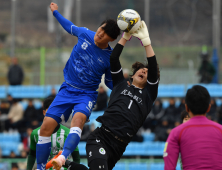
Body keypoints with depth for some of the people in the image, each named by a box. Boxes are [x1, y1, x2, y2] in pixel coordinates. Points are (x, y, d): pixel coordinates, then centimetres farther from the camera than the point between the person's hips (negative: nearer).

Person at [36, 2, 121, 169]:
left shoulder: (110, 58, -8)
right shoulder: (85, 34, -3)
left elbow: (109, 82, 8)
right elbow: (71, 27, 21)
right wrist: (56, 12, 34)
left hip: (87, 94, -4)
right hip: (67, 89, 4)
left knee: (78, 119, -36)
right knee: (46, 127, -10)